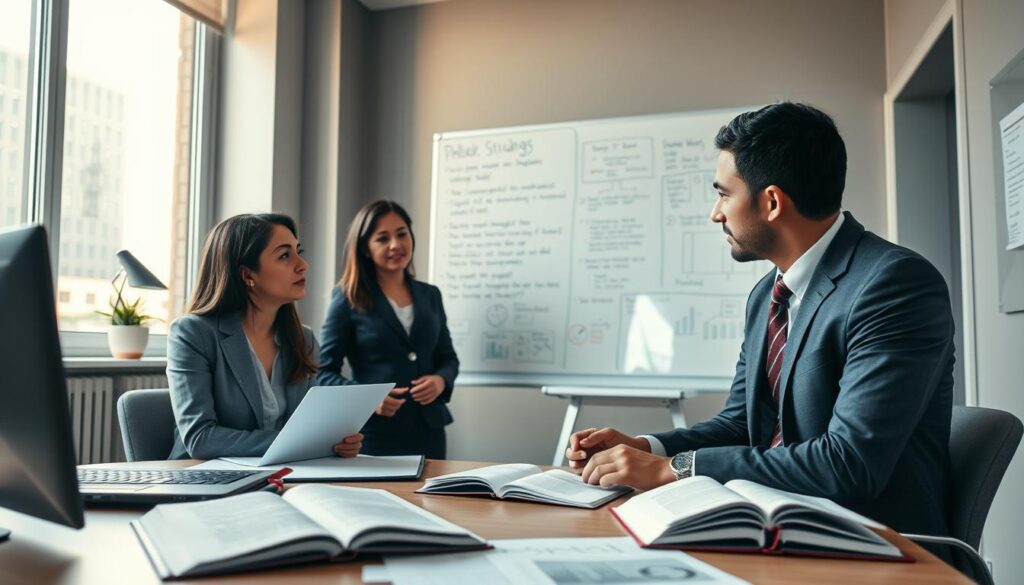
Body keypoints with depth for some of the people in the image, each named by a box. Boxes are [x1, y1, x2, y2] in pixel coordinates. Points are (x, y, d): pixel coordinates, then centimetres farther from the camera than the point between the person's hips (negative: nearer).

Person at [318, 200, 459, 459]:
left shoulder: (430, 295, 9)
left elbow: (448, 357, 14)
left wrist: (441, 381, -8)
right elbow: (324, 371, -4)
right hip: (373, 434, -4)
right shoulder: (348, 298, -4)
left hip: (428, 431, 4)